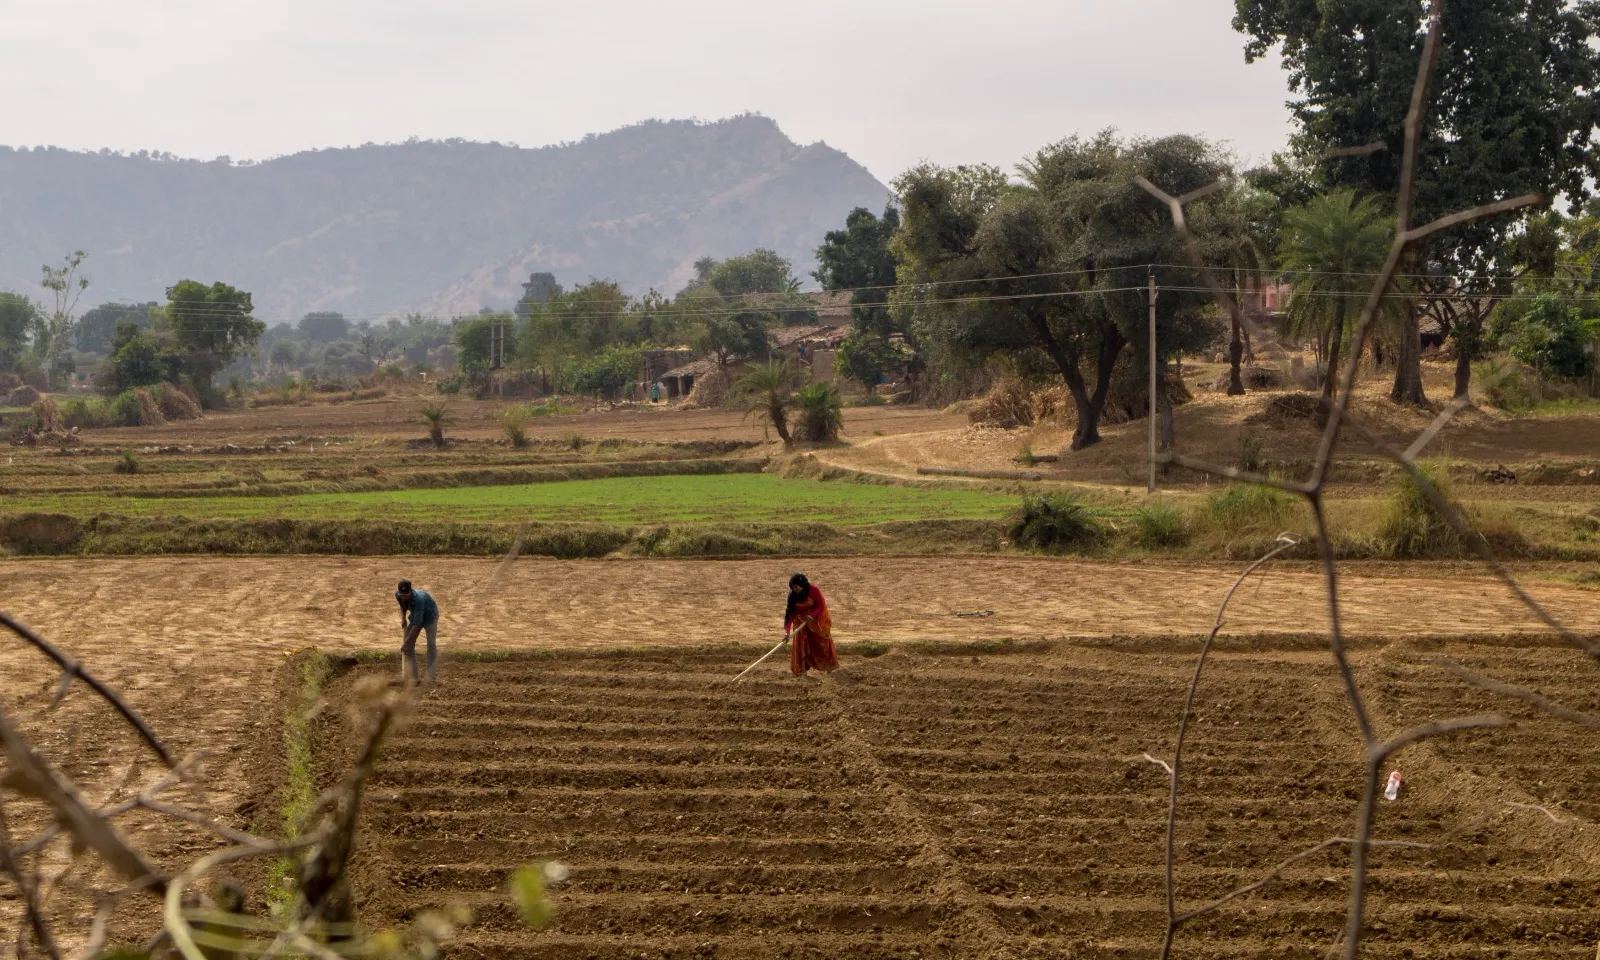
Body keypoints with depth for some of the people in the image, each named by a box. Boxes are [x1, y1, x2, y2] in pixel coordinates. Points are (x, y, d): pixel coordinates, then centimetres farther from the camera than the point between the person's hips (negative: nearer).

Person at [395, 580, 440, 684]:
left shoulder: (418, 599, -43)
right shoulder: (398, 595, -24)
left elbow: (417, 624, -44)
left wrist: (406, 643, -45)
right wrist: (403, 618, -9)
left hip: (429, 615, -6)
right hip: (415, 615, 6)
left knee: (431, 644, -16)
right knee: (409, 644, -4)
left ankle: (431, 675, -12)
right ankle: (411, 675, -1)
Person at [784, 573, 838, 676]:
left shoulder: (813, 591, -30)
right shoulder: (793, 595, -22)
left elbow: (821, 606, -22)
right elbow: (790, 612, -22)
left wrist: (811, 616, -36)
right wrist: (787, 630, -29)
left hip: (816, 618, -2)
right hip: (801, 619, 2)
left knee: (822, 641, 10)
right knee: (800, 642, -7)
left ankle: (828, 666, 29)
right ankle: (801, 669, 1)